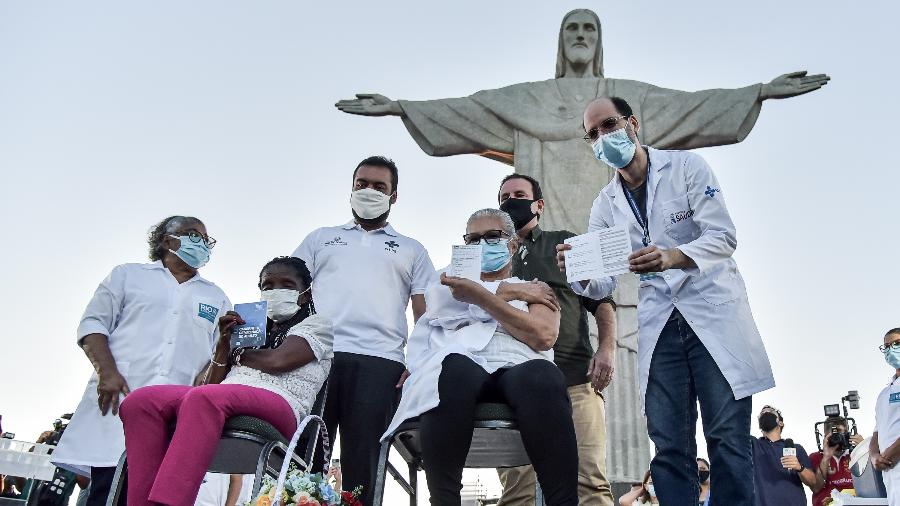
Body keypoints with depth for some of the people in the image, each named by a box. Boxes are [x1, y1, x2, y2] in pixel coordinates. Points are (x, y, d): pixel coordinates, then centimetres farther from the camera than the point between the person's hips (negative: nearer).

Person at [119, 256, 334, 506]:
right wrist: (224, 343, 9)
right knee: (140, 401, -21)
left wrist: (237, 354, 14)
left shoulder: (317, 324, 18)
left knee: (203, 398, -37)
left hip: (278, 404, -6)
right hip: (222, 401, 6)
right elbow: (212, 384, 22)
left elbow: (277, 360, -3)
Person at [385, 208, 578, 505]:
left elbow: (543, 336, 5)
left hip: (516, 369, 0)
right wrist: (513, 293, 11)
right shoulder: (450, 284, 34)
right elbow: (445, 308, 7)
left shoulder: (535, 291, 29)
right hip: (460, 369, 0)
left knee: (542, 375, -38)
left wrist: (481, 297, 0)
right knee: (454, 369, -39)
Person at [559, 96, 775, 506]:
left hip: (712, 312, -3)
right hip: (659, 325, 4)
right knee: (670, 448, 3)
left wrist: (671, 257, -32)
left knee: (727, 438, -6)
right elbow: (603, 284, 3)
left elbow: (723, 236, -12)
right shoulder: (605, 205, 10)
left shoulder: (685, 166, -1)